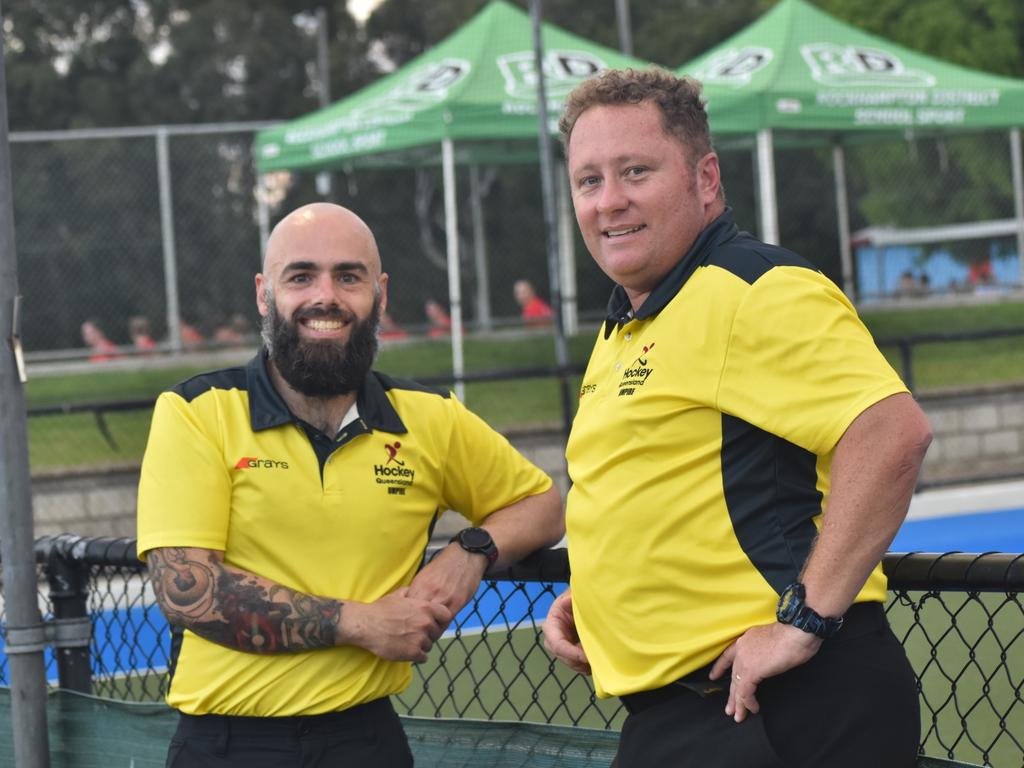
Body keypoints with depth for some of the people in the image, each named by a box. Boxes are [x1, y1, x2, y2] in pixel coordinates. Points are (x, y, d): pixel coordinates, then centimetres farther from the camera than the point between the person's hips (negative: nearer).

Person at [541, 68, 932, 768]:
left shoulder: (754, 292, -14)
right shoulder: (622, 330, 17)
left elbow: (894, 433, -26)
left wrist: (805, 618, -24)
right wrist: (585, 601, 13)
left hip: (788, 710, -9)